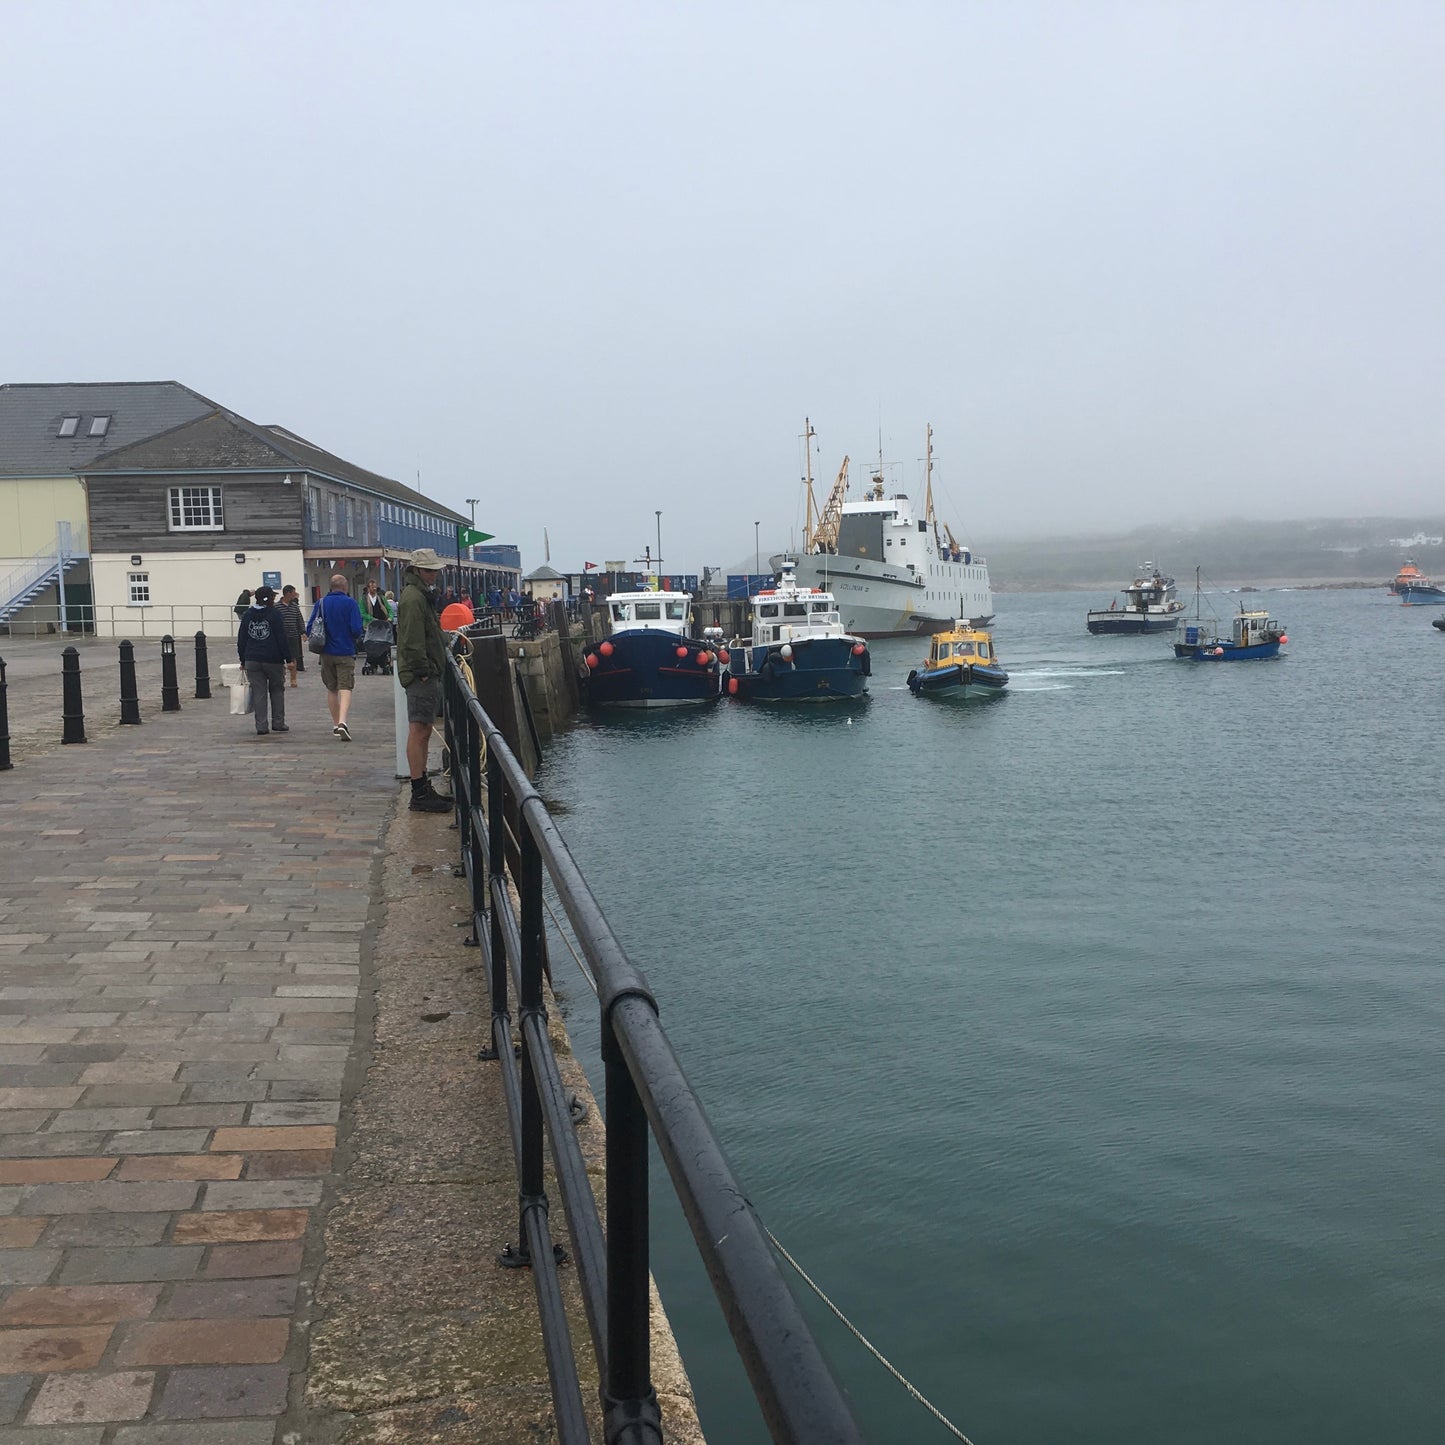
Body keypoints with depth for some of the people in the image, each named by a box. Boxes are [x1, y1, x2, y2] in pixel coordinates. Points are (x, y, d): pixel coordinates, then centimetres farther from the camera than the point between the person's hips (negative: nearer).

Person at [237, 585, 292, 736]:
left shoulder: (248, 614, 8)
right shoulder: (274, 613, -6)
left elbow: (241, 639, 11)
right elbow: (282, 638, -10)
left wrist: (243, 660, 17)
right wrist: (288, 658, -6)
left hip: (252, 660, 3)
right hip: (273, 660, -3)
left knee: (258, 693, 3)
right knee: (277, 690, 12)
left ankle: (261, 726, -1)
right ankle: (278, 723, 11)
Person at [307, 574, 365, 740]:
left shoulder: (321, 603, 2)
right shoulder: (350, 603, -7)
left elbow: (309, 628, 0)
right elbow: (357, 629, -13)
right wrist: (356, 638, 9)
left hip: (327, 652, 3)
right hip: (346, 652, -3)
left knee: (331, 689, 15)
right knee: (345, 688, -5)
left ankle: (336, 725, 23)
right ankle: (342, 722, -26)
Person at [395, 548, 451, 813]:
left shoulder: (421, 595, 19)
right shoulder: (413, 598, -15)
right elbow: (413, 640, -21)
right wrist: (423, 670, -20)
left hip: (427, 674, 11)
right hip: (421, 675, -11)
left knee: (423, 732, 15)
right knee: (418, 732, -8)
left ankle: (423, 789, 23)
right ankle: (420, 794, -7)